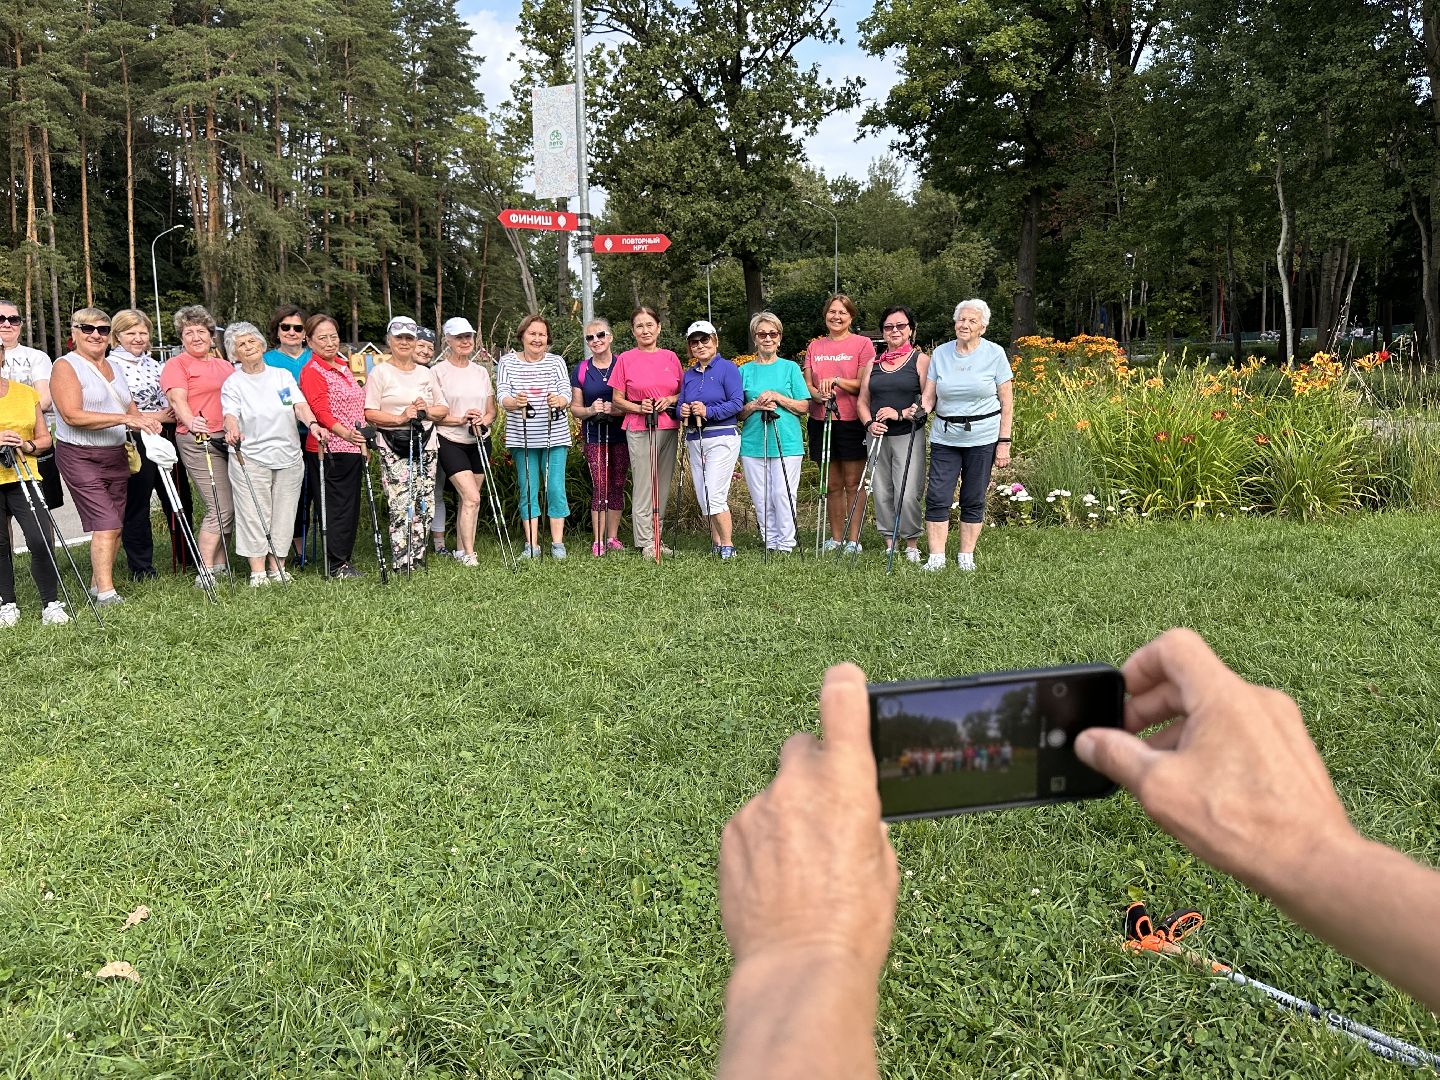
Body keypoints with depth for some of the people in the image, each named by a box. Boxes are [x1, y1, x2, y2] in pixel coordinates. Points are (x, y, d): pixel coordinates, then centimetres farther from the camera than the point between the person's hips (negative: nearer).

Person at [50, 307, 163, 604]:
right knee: (106, 524, -14)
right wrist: (124, 419, -25)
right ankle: (105, 592, -11)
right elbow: (72, 415, -20)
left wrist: (141, 421, -2)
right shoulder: (66, 366, -7)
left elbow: (130, 408, 21)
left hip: (116, 456, 7)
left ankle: (97, 584, 18)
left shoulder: (113, 368, 16)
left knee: (115, 526, 7)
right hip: (80, 457, -7)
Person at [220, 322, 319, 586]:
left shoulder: (283, 376, 11)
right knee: (254, 515, -4)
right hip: (250, 459, -3)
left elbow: (300, 405, -2)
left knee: (283, 515, 6)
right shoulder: (233, 383, 3)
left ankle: (277, 568, 15)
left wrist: (312, 423, -23)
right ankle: (257, 572, 2)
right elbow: (230, 414, -13)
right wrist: (232, 430, -36)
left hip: (289, 458, 3)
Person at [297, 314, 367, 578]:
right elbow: (320, 411, -21)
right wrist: (344, 433, -36)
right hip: (330, 450, -9)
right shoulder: (312, 371, -10)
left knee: (351, 506, 12)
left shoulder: (343, 365, 17)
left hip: (352, 448, 9)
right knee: (337, 506, -6)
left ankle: (344, 558, 20)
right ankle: (336, 565, 0)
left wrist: (363, 440, 22)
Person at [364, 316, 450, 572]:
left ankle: (417, 558, 11)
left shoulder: (426, 373, 17)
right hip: (393, 449, -5)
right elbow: (369, 413, -6)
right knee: (401, 507, -12)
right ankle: (401, 563, -6)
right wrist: (400, 418, -17)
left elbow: (444, 409, 17)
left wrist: (427, 410, -3)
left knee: (425, 506, 2)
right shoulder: (380, 373, 3)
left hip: (426, 446, 5)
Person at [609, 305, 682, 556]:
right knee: (643, 486, -5)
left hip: (668, 428, 4)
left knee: (663, 485, 7)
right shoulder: (625, 359, 1)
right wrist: (639, 408, -14)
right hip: (639, 430, -4)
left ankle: (657, 536, 16)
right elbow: (617, 400, 3)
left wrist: (670, 400, -6)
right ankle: (645, 542, 0)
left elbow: (682, 392, 15)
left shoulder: (670, 357, 9)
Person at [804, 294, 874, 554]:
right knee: (832, 484, 9)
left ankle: (853, 539, 5)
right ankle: (836, 537, 16)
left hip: (852, 422, -4)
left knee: (853, 483, -1)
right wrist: (816, 394, -12)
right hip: (821, 422, 4)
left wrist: (837, 380, -21)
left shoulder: (863, 344, -1)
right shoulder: (814, 347, 13)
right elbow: (807, 384, 10)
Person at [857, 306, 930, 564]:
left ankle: (912, 545, 3)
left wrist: (900, 414, -16)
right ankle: (889, 544, 15)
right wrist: (869, 423, -6)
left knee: (907, 494, -12)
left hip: (908, 435, -4)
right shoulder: (873, 364, 14)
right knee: (882, 493, 5)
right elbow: (862, 401, 13)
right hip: (878, 436, 4)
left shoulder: (921, 360, 2)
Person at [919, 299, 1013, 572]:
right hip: (944, 437, 2)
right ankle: (936, 557, 3)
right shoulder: (940, 354, 6)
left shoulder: (995, 354, -1)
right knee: (937, 497, -4)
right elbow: (928, 396, 6)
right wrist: (920, 409, -17)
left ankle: (966, 556, 16)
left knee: (973, 500, 5)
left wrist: (1004, 442, -6)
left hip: (982, 438, -2)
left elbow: (1007, 403, 0)